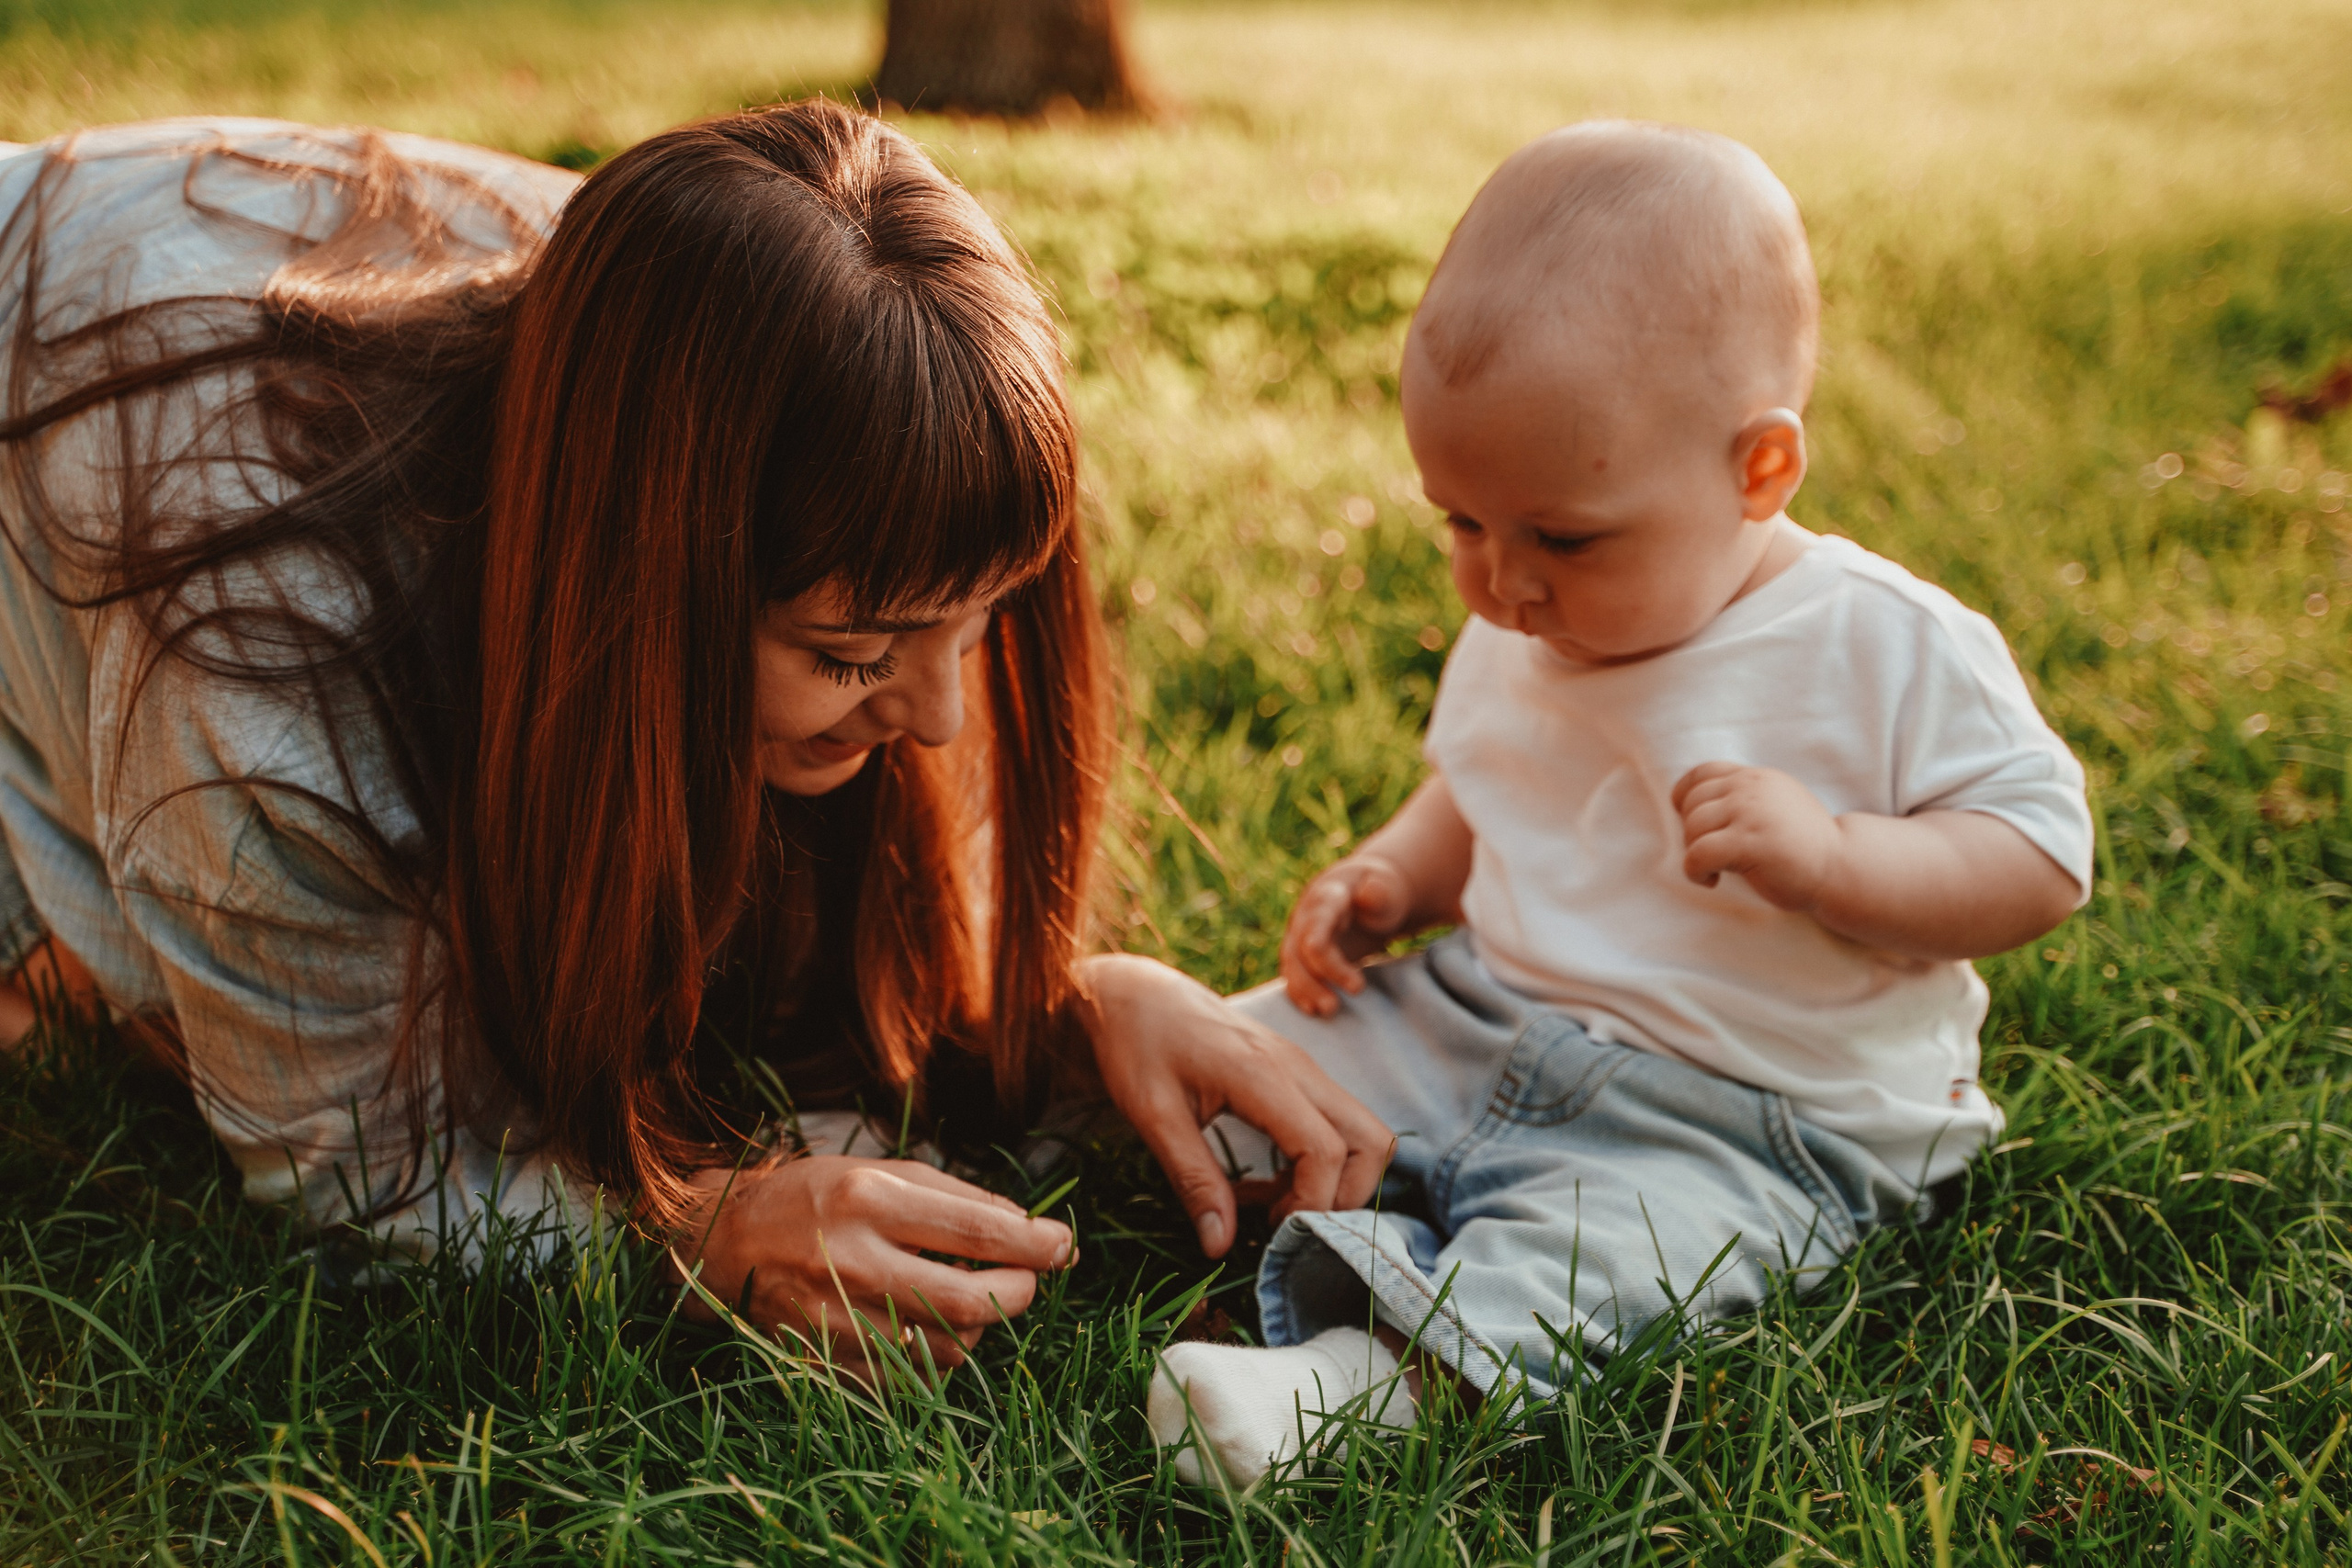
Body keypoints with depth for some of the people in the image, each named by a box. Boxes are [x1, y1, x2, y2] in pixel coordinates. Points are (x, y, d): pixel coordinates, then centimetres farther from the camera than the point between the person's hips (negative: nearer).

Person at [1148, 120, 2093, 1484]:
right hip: (1474, 1035, 7)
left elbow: (2040, 859, -12)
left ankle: (1368, 1376, -50)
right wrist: (1391, 880, 4)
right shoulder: (1521, 640, 6)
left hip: (1727, 1127, -7)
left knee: (1598, 1240, -36)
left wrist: (1830, 854, -28)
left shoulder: (1885, 652, -13)